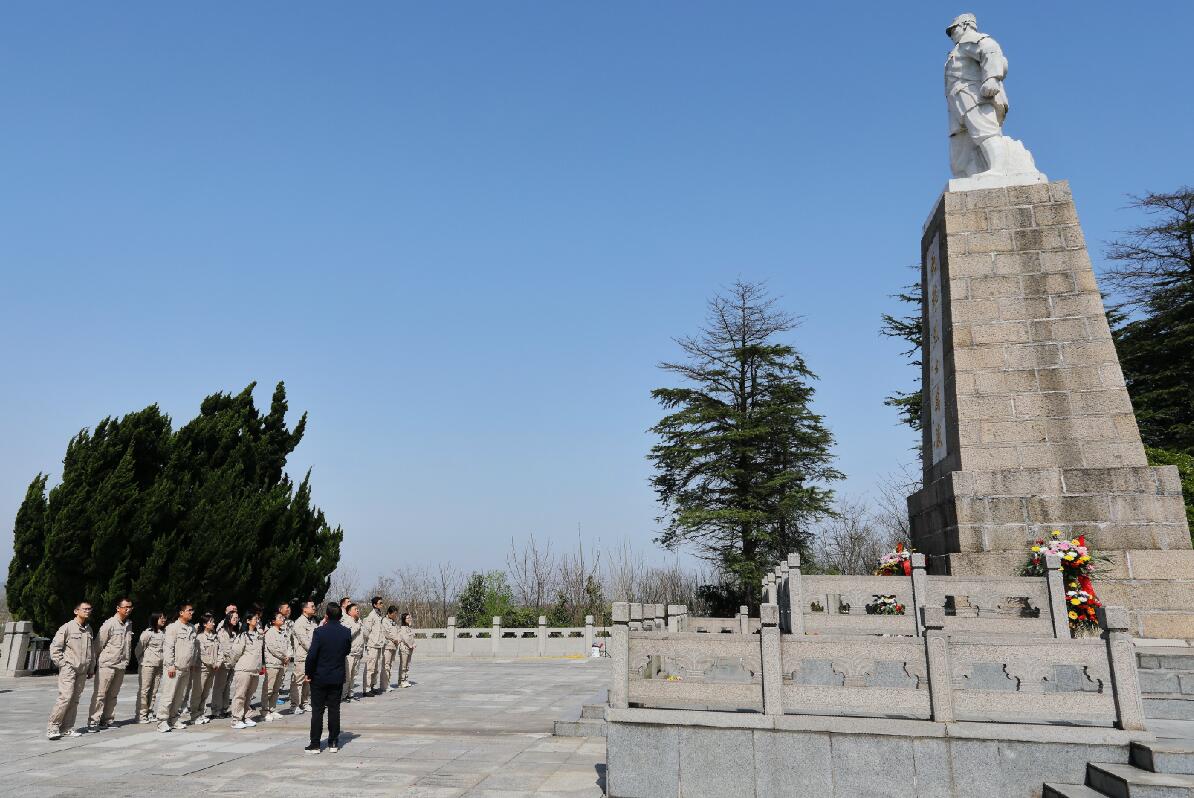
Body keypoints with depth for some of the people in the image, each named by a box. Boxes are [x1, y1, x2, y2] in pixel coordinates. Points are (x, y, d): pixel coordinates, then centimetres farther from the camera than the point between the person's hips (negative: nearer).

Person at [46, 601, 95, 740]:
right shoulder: (67, 627, -6)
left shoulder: (89, 629, 13)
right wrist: (62, 664, -10)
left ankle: (68, 727, 13)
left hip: (82, 670, 6)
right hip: (68, 669, -6)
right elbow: (54, 648, -6)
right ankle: (52, 727, -4)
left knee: (74, 700, 7)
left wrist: (91, 669, 18)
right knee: (65, 697, -14)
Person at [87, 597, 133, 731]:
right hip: (107, 664, -6)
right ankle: (93, 721, -1)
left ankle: (107, 720, 16)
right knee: (100, 694, -4)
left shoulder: (129, 624, 10)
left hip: (121, 665, 6)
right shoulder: (110, 624, -10)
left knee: (113, 695, 10)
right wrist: (94, 663, -2)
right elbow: (99, 644, -6)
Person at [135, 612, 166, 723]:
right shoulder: (148, 633, -10)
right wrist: (141, 661, 4)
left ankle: (149, 713, 18)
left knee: (153, 691, 9)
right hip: (147, 665, -5)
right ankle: (141, 715, 6)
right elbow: (139, 648, -3)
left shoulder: (164, 633, 5)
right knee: (143, 690, 0)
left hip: (159, 666, 5)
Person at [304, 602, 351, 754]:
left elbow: (312, 655, -17)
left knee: (317, 710, 5)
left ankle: (315, 744, 8)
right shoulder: (346, 632, -4)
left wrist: (308, 673, -6)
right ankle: (333, 743, 13)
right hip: (338, 677, 3)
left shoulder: (320, 632, -15)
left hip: (319, 676, -3)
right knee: (334, 709, 9)